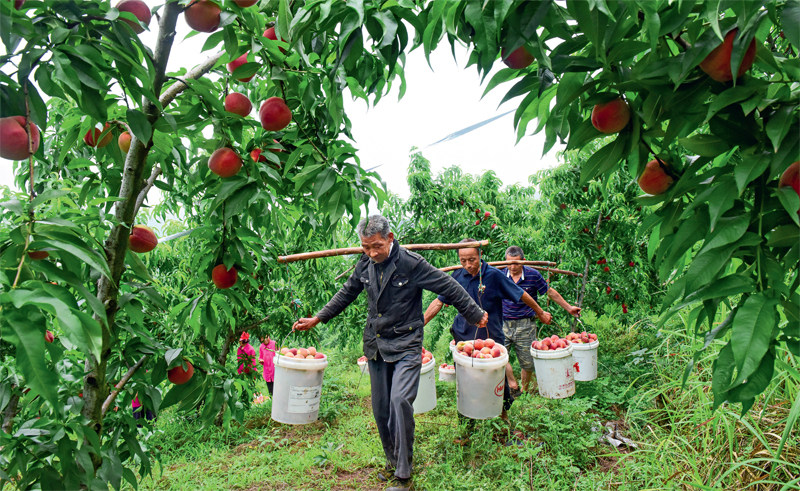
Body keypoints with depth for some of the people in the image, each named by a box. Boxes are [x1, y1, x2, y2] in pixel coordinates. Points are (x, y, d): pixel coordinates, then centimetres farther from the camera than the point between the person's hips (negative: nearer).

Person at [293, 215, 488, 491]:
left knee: (400, 401, -20)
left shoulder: (411, 263, -15)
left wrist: (475, 316, -1)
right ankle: (392, 460, 32)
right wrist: (318, 318, 17)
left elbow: (449, 288, -8)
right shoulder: (365, 263, 1)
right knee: (380, 409, 11)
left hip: (406, 346, -5)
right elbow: (347, 293, 17)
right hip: (376, 346, 6)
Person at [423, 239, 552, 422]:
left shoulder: (493, 275, -13)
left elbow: (521, 295, -2)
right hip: (464, 337, 3)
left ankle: (504, 411, 39)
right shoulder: (458, 276, -3)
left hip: (491, 338, -3)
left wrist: (540, 313, 7)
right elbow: (439, 302, 3)